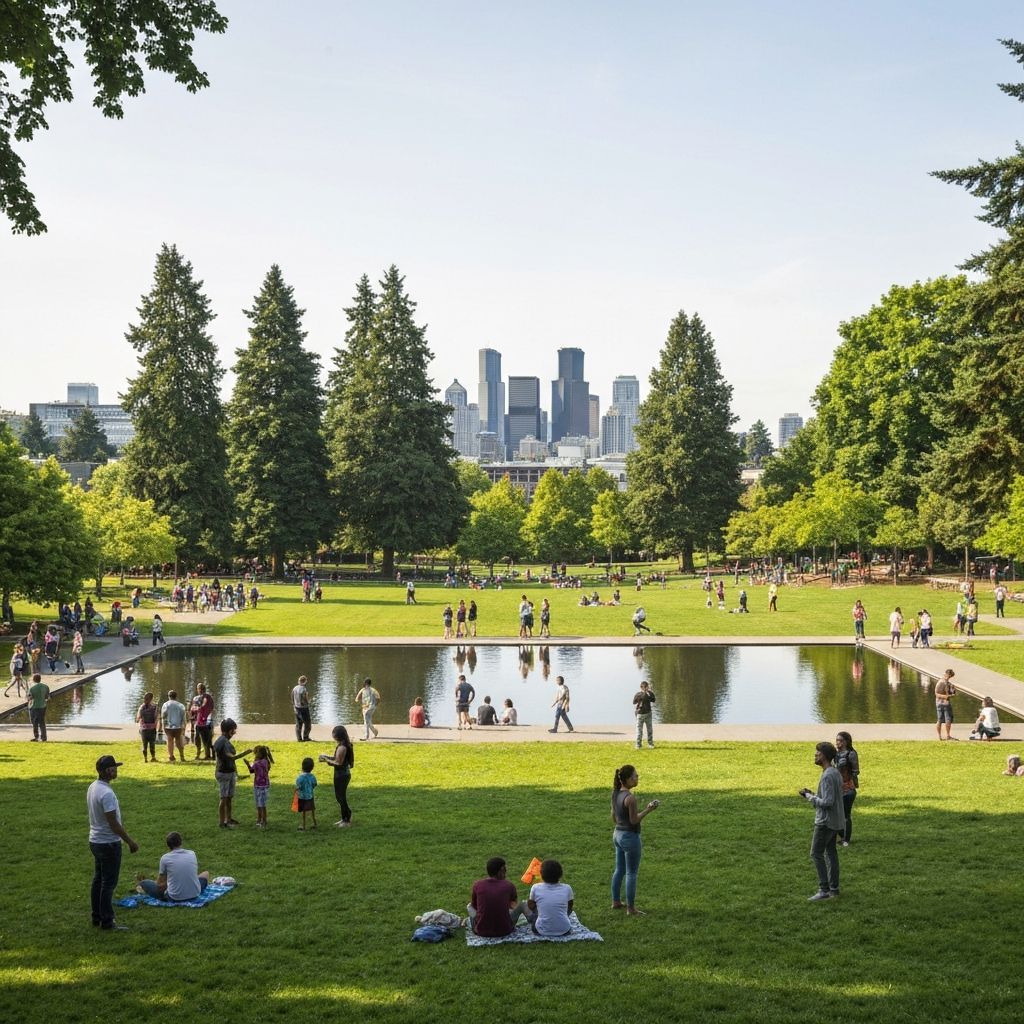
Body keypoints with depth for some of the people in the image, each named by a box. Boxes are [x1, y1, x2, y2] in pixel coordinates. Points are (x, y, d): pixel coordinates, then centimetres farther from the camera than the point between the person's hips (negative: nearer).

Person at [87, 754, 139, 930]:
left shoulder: (92, 787, 4)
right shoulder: (107, 793, -25)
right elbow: (113, 823, -23)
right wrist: (130, 841, -14)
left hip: (95, 841, 9)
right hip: (109, 843, -9)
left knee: (98, 880, 16)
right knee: (109, 883, -1)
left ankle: (97, 917, 25)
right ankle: (107, 922, 4)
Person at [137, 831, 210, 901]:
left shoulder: (165, 858, -4)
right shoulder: (192, 854, 4)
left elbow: (160, 884, 5)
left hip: (174, 898, -3)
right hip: (195, 895, 3)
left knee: (143, 883, 15)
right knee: (206, 874, 33)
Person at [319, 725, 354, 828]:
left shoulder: (342, 747, -24)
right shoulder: (345, 745, 6)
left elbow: (338, 763, -23)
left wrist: (327, 760, -11)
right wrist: (327, 756, 6)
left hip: (342, 775, -10)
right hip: (343, 774, 10)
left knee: (341, 798, 2)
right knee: (340, 797, 19)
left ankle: (347, 820, 12)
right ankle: (344, 818, 29)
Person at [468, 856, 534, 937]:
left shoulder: (477, 885, -5)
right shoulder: (509, 886, -6)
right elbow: (515, 902, 18)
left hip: (481, 931, 1)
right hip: (504, 931, -1)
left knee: (469, 906, 27)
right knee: (522, 906, 21)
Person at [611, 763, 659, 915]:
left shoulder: (616, 794, 2)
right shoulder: (630, 797, -23)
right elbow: (634, 820, -20)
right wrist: (648, 809, -15)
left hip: (617, 834, 8)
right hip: (630, 837, -8)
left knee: (619, 870, 20)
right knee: (631, 873, 2)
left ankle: (616, 902, 30)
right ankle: (631, 908, 9)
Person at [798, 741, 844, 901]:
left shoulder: (827, 776, -21)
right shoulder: (836, 772, 10)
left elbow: (827, 802, -24)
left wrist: (810, 797, -11)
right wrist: (813, 795, 10)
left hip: (825, 822, -9)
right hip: (835, 821, 9)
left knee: (816, 853, -5)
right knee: (831, 852, 12)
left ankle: (824, 889, -7)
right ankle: (834, 888, 15)